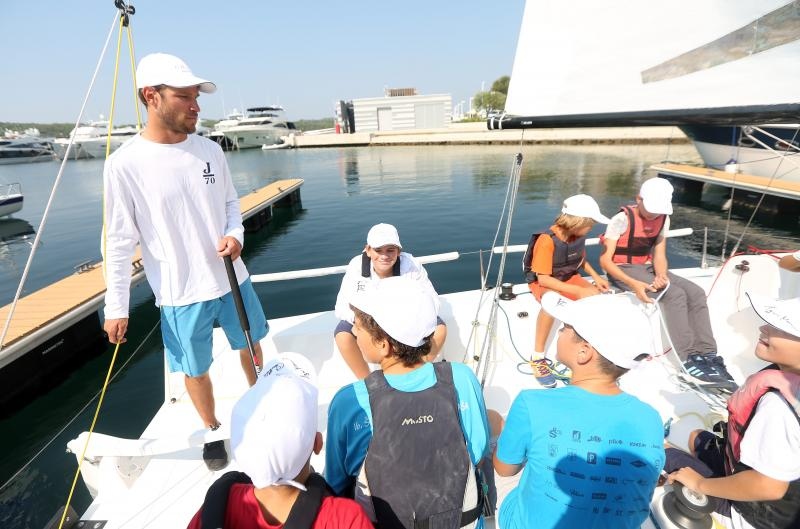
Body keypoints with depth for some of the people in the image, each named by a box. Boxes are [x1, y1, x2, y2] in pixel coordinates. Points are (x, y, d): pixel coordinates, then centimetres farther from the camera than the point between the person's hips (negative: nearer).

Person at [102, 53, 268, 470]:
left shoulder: (209, 149, -2)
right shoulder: (124, 164, -13)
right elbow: (119, 242, -9)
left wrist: (235, 234, -12)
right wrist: (116, 307, -6)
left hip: (232, 278, 4)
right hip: (181, 294, -3)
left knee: (250, 345, 22)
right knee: (195, 369, 13)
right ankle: (213, 430, 42)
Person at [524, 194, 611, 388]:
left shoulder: (579, 236, -6)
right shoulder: (547, 241, -29)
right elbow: (543, 278, -31)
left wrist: (596, 277, -2)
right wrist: (578, 291, -33)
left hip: (569, 278, 7)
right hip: (543, 282, -7)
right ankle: (538, 358, -25)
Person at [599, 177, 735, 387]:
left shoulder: (663, 219, 3)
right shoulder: (622, 219, -18)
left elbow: (659, 255, 3)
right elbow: (605, 259, -20)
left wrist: (661, 275, -20)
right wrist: (633, 284, -32)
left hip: (647, 267, 7)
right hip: (623, 269, -7)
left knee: (696, 293, -10)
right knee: (675, 295, -24)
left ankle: (707, 355, -7)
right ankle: (689, 358, -16)